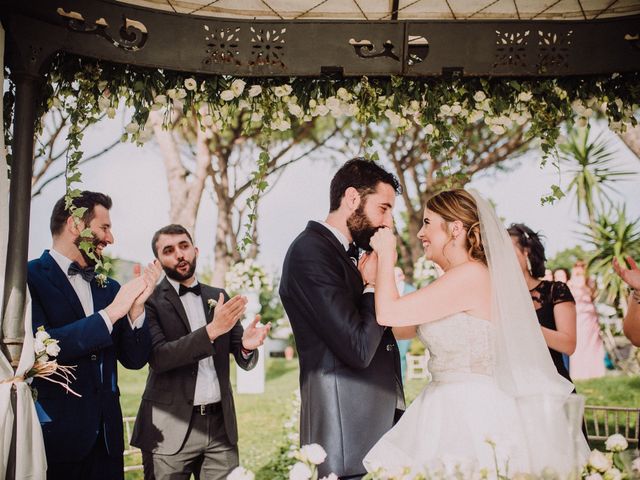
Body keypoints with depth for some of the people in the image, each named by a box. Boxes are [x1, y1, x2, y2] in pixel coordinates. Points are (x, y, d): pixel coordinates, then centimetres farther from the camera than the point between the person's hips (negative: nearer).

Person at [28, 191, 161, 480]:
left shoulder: (109, 288, 12)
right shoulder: (28, 277, -6)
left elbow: (134, 359, 10)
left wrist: (136, 307, -7)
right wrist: (111, 313, -17)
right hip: (54, 434, -5)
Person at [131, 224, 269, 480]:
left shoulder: (219, 297, 11)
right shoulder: (150, 301, -3)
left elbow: (244, 361, 10)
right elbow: (158, 357, -17)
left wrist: (248, 345, -13)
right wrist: (211, 330, -26)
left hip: (221, 423, 4)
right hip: (170, 427, -4)